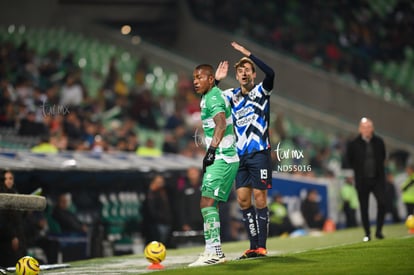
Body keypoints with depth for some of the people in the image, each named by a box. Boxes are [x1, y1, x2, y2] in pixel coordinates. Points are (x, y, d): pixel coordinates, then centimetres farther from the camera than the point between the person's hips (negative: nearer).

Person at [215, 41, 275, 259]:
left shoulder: (261, 91, -1)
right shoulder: (232, 95, 11)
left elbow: (270, 73, -20)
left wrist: (248, 54, -22)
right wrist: (216, 80, -6)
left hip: (259, 152, -5)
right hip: (241, 155, 5)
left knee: (259, 197, -6)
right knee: (243, 199, 1)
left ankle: (261, 246, -3)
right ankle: (254, 246, 7)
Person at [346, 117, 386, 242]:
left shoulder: (379, 142, 2)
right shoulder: (353, 144, -5)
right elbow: (349, 161, 6)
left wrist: (378, 169, 9)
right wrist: (359, 170, 5)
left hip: (378, 179, 1)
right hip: (362, 181, -1)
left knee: (382, 203, -13)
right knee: (364, 208, 3)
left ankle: (379, 231, -1)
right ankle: (367, 234, 14)